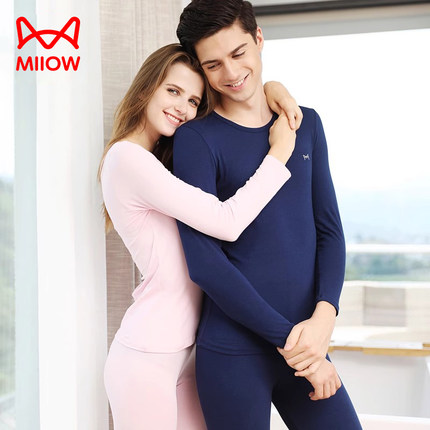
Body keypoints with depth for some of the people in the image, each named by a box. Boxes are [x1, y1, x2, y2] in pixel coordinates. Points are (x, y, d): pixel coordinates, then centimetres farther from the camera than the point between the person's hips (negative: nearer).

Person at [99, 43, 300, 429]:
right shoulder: (128, 158, -14)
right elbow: (227, 222, -20)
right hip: (147, 355, -9)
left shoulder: (168, 157, 14)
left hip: (184, 350, 9)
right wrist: (280, 152, -11)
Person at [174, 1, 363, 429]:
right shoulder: (197, 139, -7)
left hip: (304, 342, 4)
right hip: (233, 353, -4)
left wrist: (323, 316, -9)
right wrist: (288, 339, -12)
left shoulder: (306, 125, 8)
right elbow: (204, 261, -13)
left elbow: (329, 230, 7)